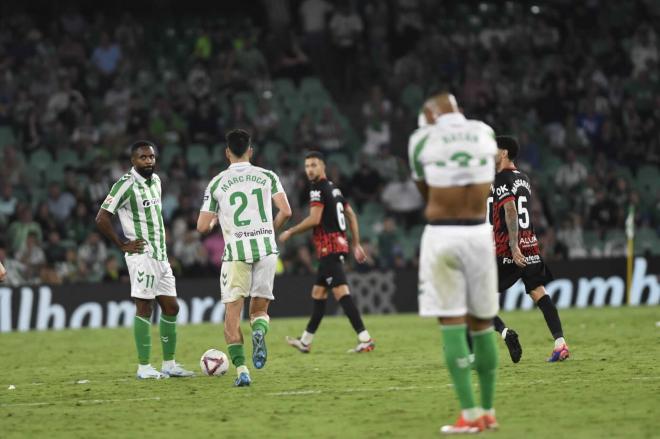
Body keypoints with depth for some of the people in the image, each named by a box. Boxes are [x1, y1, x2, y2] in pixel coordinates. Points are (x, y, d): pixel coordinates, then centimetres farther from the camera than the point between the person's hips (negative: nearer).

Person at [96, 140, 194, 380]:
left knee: (171, 307, 8)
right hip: (142, 255, -8)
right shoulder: (126, 184, -13)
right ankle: (144, 367, -3)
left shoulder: (155, 180, 13)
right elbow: (102, 218, -16)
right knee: (144, 308, -6)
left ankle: (169, 364, 15)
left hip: (160, 255, 8)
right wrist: (122, 245, -12)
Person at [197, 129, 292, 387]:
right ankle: (259, 331, -21)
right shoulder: (267, 177, 7)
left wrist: (215, 221, 26)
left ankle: (241, 370, -10)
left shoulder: (217, 184, 4)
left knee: (232, 315, 4)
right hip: (266, 250, 2)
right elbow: (285, 212, -2)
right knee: (259, 310, 15)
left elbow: (202, 227, 3)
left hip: (236, 252, -2)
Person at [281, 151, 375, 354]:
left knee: (341, 292, -15)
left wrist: (290, 232, -5)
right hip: (339, 244, 10)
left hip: (329, 247, -10)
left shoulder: (318, 188, -9)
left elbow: (315, 219, -17)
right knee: (318, 293, 16)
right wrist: (356, 244, 22)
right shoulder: (334, 188, 18)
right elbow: (351, 215, 20)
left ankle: (365, 340, -23)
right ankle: (305, 341, 25)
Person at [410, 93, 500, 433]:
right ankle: (488, 411, 17)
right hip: (479, 232, 3)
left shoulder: (423, 139, -2)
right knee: (482, 323, 12)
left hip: (441, 235, -3)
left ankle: (470, 414, -8)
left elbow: (425, 192, 10)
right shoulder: (485, 133, 7)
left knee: (451, 324, -2)